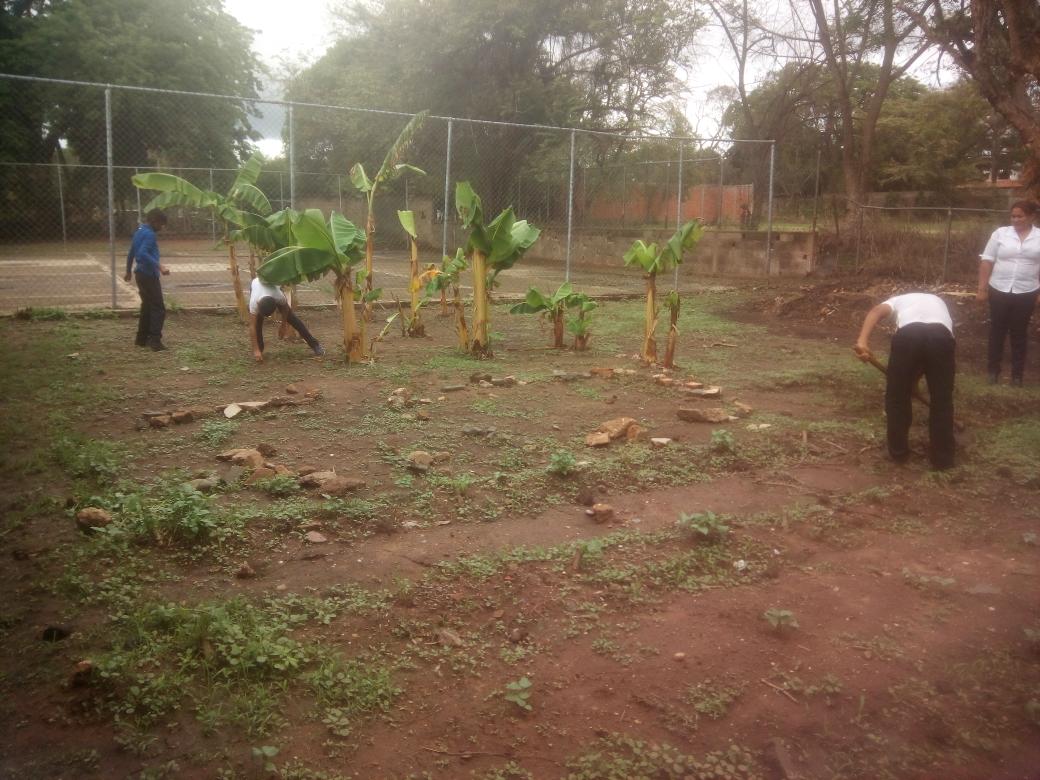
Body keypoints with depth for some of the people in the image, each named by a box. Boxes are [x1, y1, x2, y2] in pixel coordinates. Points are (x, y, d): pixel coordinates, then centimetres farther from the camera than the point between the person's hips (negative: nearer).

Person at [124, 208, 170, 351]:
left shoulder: (140, 231, 14)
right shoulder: (150, 234, -15)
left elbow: (131, 253, 22)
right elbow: (143, 254, -29)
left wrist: (128, 271, 31)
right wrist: (159, 266, -34)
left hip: (141, 274, 10)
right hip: (149, 275, -10)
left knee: (147, 306, 17)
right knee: (158, 308, -7)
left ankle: (142, 338, 21)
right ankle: (155, 340, -12)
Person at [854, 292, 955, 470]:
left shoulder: (899, 300, 37)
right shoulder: (938, 301, 44)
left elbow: (876, 312, 11)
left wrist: (862, 341, -5)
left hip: (907, 334, -2)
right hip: (941, 335, 2)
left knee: (897, 397, 20)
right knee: (942, 399, 20)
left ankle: (898, 452, 33)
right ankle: (942, 458, 30)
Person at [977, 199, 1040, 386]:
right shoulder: (1000, 233, 0)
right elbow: (986, 261, 0)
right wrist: (982, 288, -3)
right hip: (999, 290, 0)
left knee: (1019, 333, 9)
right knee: (997, 331, 9)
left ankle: (1017, 374, 19)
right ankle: (993, 370, 21)